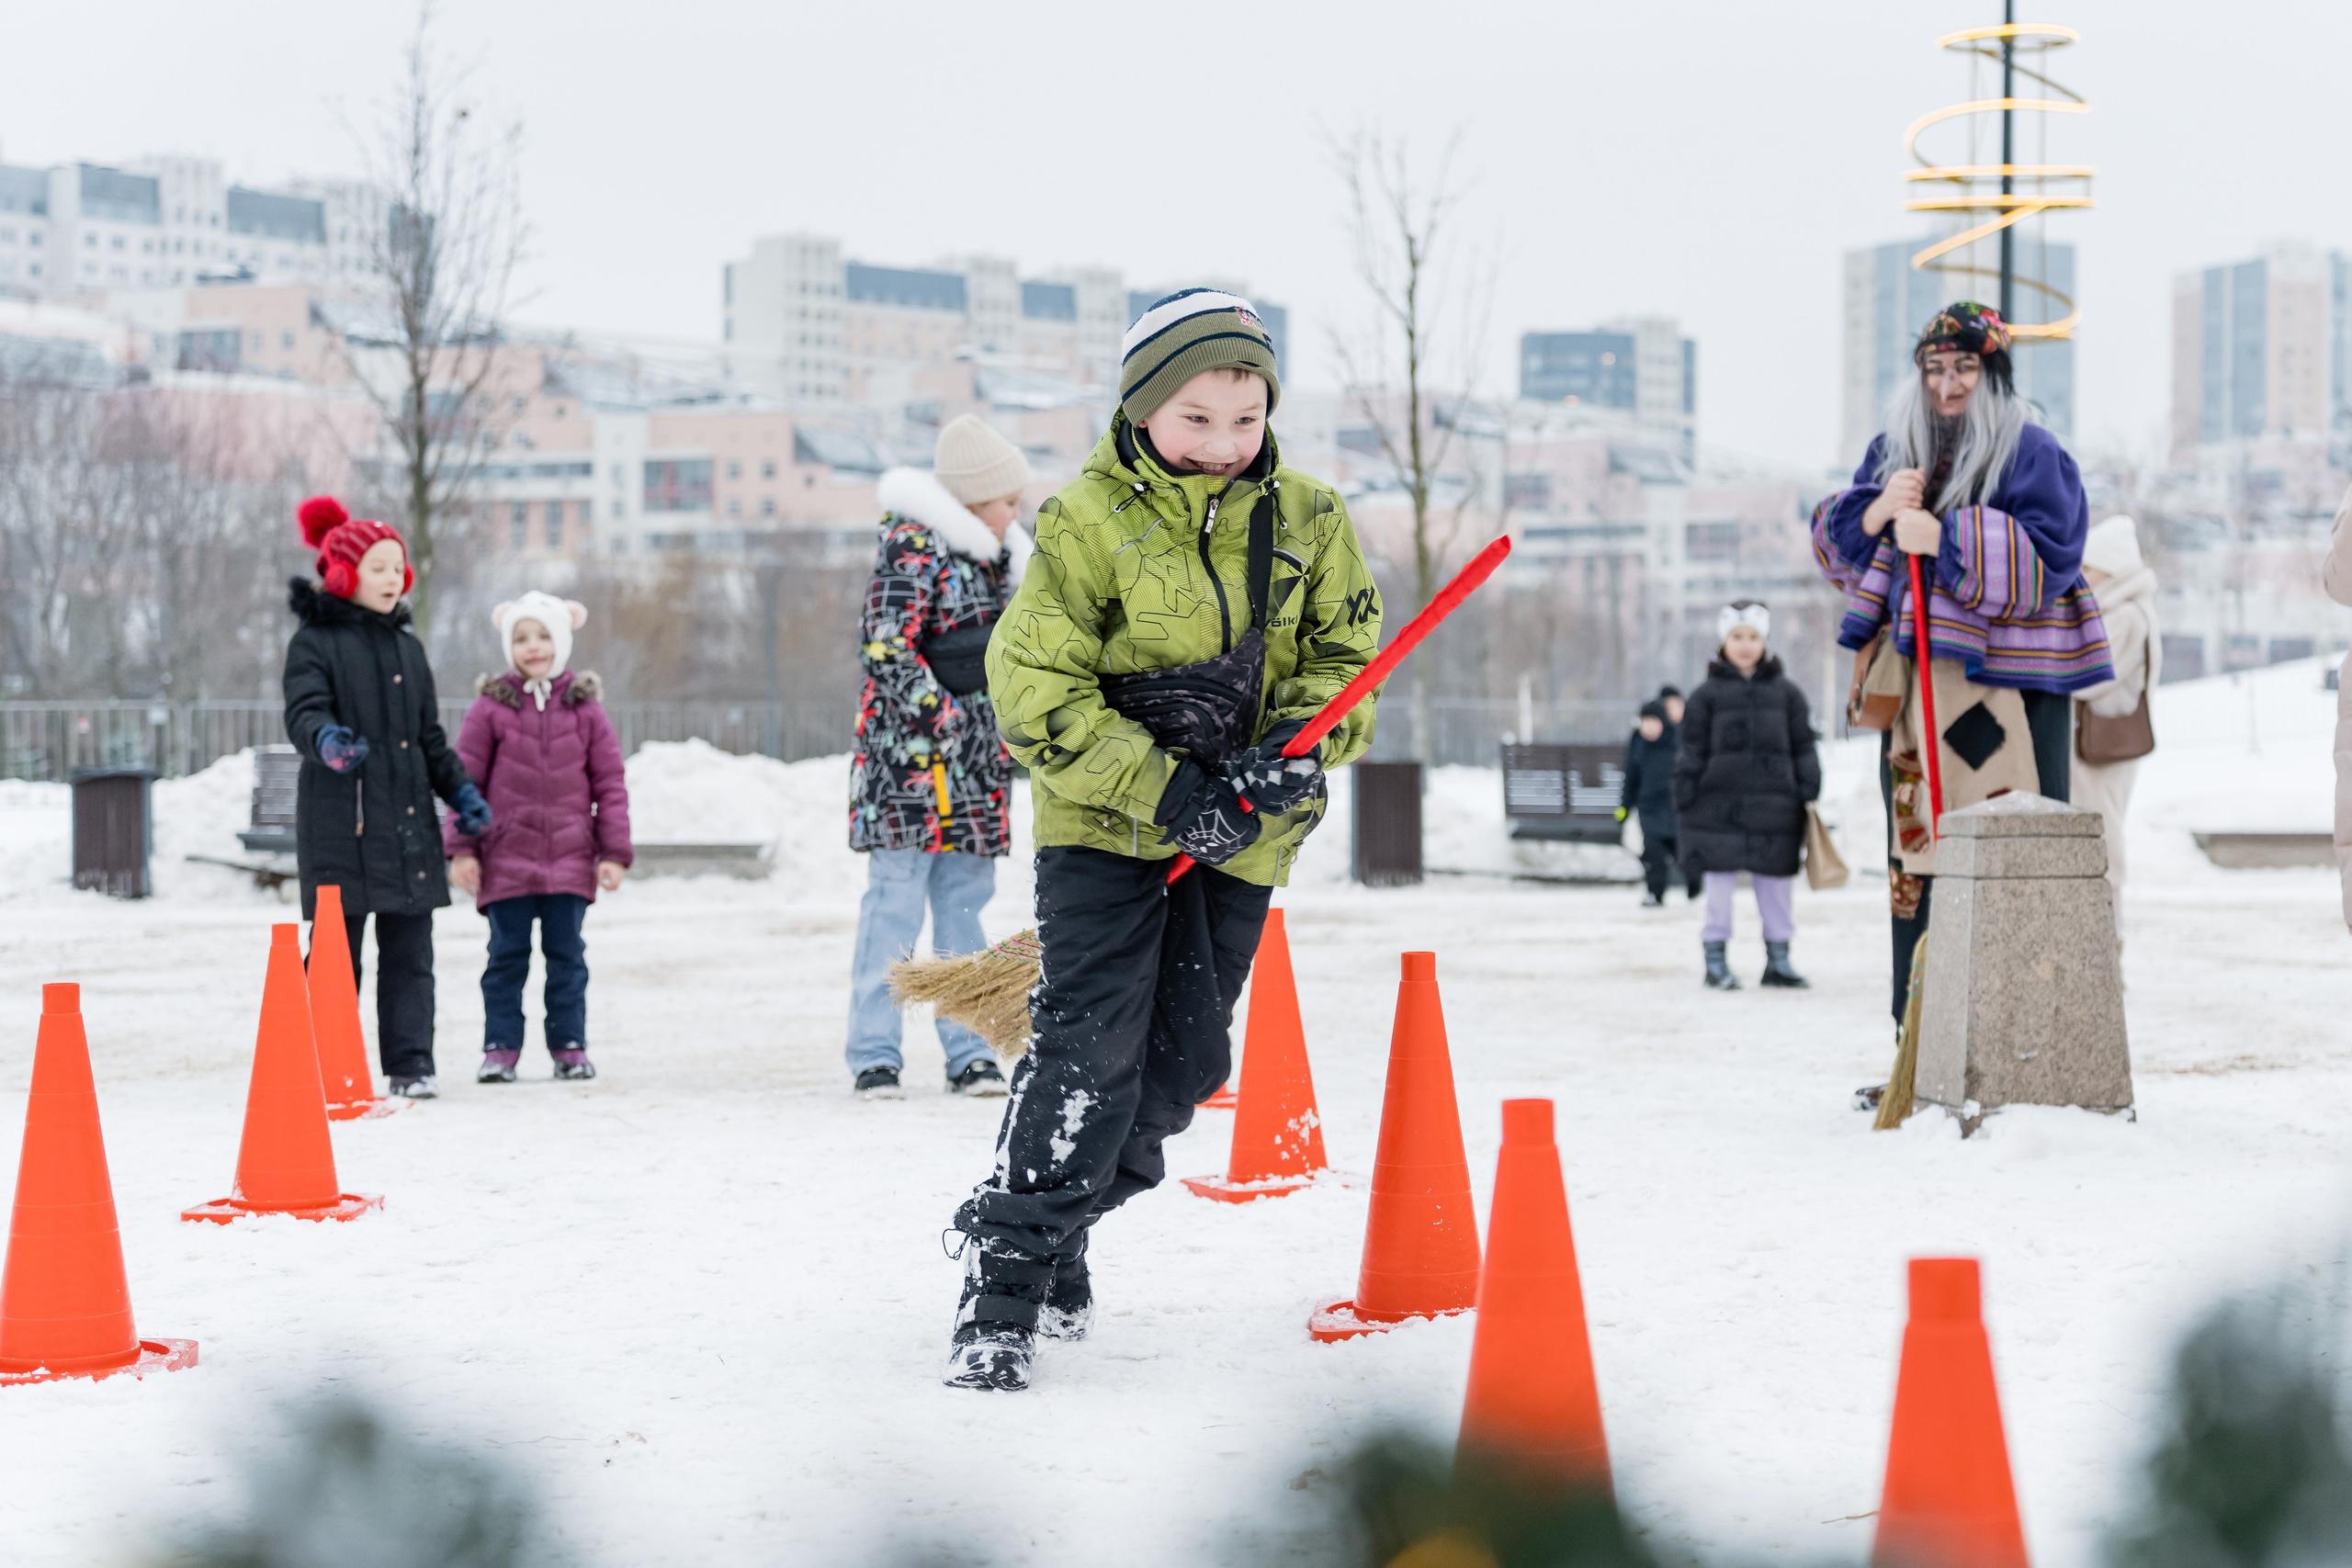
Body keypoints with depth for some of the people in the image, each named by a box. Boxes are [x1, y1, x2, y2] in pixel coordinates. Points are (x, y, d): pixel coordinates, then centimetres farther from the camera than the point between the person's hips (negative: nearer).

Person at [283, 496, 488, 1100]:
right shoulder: (315, 641, -2)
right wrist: (327, 741, -37)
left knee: (409, 949, 4)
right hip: (338, 824, -5)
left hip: (407, 819, 5)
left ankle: (411, 1063, 7)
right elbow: (304, 711, -16)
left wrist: (461, 791, 14)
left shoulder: (405, 643, 17)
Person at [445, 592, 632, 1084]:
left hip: (569, 858, 1)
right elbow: (464, 780, 2)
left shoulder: (584, 708, 5)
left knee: (566, 953, 5)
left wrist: (614, 851, 3)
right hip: (506, 855, -1)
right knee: (508, 953, 2)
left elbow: (610, 783, 7)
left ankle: (569, 1047, 12)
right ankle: (500, 1047, 8)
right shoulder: (490, 708, 0)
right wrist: (461, 848, -2)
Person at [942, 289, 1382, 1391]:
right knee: (1093, 1043, -16)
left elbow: (1345, 657, 6)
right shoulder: (1089, 523, -12)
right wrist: (1164, 791, -21)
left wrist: (1297, 751, -15)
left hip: (1241, 839, 4)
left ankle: (1057, 1222, 28)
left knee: (1183, 1061, 5)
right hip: (1106, 822, -4)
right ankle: (1005, 1276, -9)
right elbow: (1037, 690, -13)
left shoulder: (1308, 521, 0)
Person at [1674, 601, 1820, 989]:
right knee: (1720, 883, 0)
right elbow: (1693, 752, 6)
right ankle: (1715, 960, 7)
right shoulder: (1707, 694, 6)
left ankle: (1778, 960, 14)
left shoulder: (1785, 692, 11)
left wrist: (1809, 793, 5)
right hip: (1720, 807, -2)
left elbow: (1804, 748, 13)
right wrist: (1685, 797, -1)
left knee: (1777, 883, 5)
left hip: (1773, 807, 2)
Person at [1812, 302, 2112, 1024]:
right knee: (1917, 847, 7)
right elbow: (1834, 545, 14)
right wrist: (1878, 510, -7)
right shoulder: (1893, 450, 16)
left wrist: (1944, 539, -19)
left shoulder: (2032, 454, -2)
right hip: (1916, 686, 6)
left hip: (2005, 687, -6)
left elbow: (2047, 559, -14)